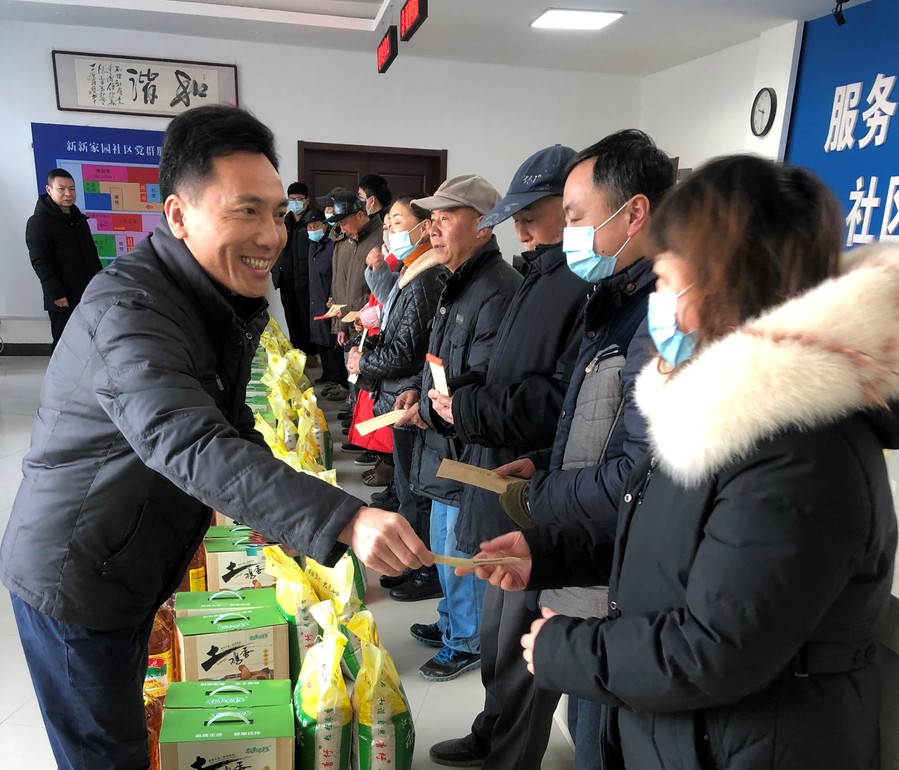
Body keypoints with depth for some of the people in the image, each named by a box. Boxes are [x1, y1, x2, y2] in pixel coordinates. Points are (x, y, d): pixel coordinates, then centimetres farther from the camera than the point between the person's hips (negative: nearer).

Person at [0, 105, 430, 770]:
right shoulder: (128, 309, -29)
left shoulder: (227, 301, 1)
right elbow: (194, 447, -44)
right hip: (74, 581, -8)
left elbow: (232, 430, 8)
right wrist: (341, 519, -54)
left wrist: (290, 523, -2)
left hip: (136, 570, 8)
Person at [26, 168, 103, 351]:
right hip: (62, 297, -7)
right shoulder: (38, 222, -9)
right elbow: (39, 262, -15)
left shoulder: (79, 218, 14)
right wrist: (56, 294, -20)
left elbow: (92, 253, 20)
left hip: (88, 293, 7)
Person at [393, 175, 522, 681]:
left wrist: (428, 410, -16)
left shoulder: (498, 289, -23)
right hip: (446, 448, 10)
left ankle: (468, 642, 31)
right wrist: (418, 390, 2)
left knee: (462, 550, 8)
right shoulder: (459, 284, 11)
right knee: (444, 543, 24)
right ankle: (451, 621, 46)